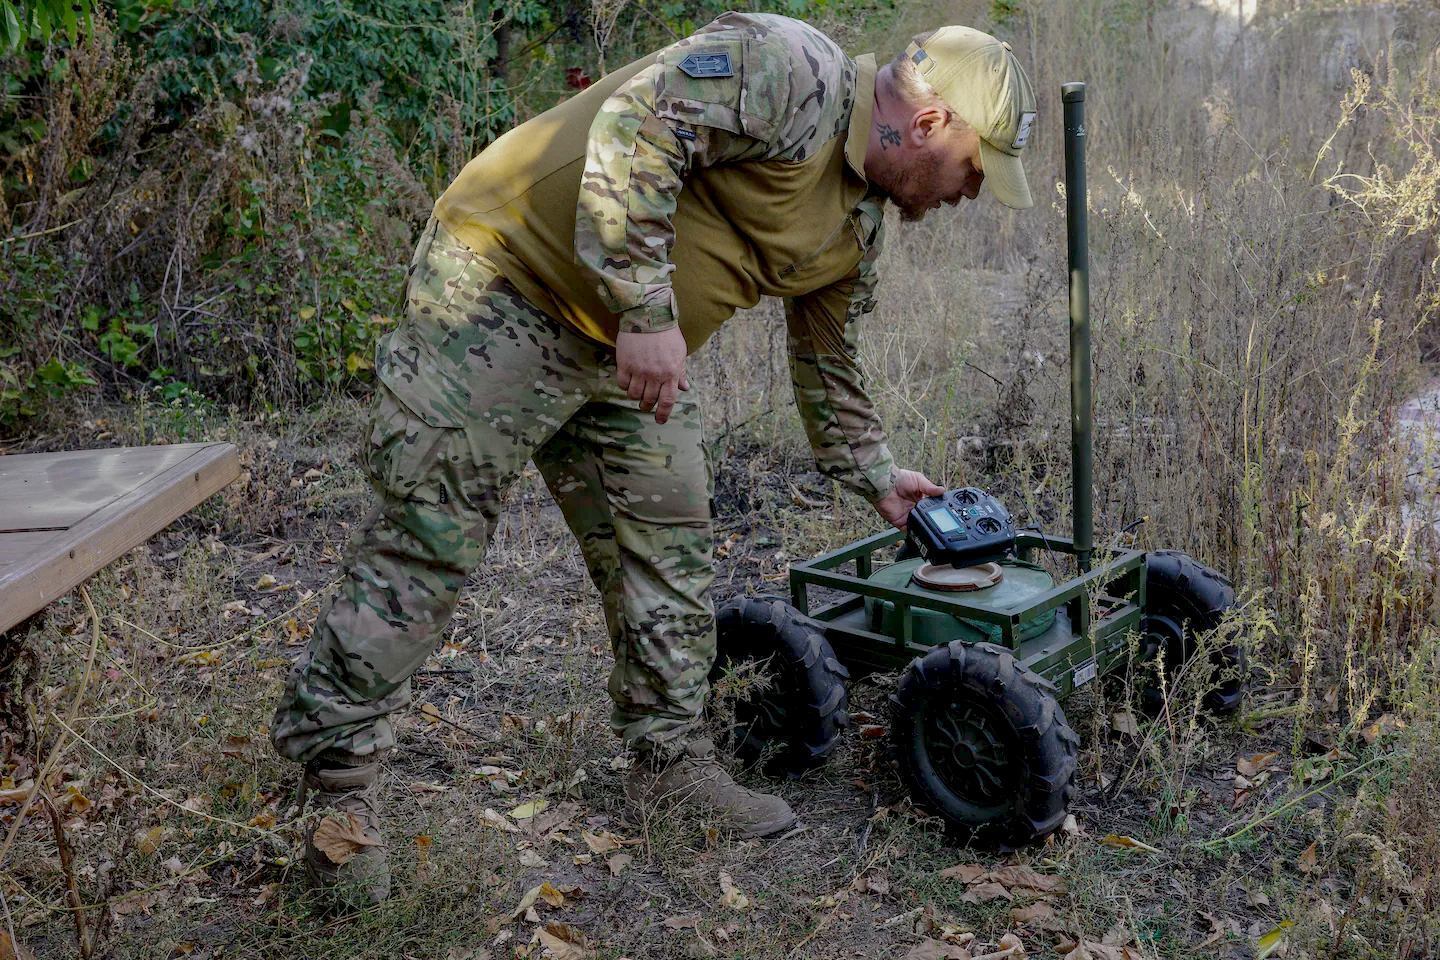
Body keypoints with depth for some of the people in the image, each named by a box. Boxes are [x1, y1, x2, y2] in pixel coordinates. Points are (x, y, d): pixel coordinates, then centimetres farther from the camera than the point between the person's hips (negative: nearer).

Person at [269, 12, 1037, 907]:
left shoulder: (858, 229, 12)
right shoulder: (793, 70, -17)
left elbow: (827, 361, 25)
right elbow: (634, 127, -28)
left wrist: (875, 476, 29)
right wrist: (647, 313, -30)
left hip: (619, 352, 9)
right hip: (508, 279, -9)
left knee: (670, 545, 9)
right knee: (429, 540, -5)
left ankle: (673, 758, 23)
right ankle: (338, 777, 9)